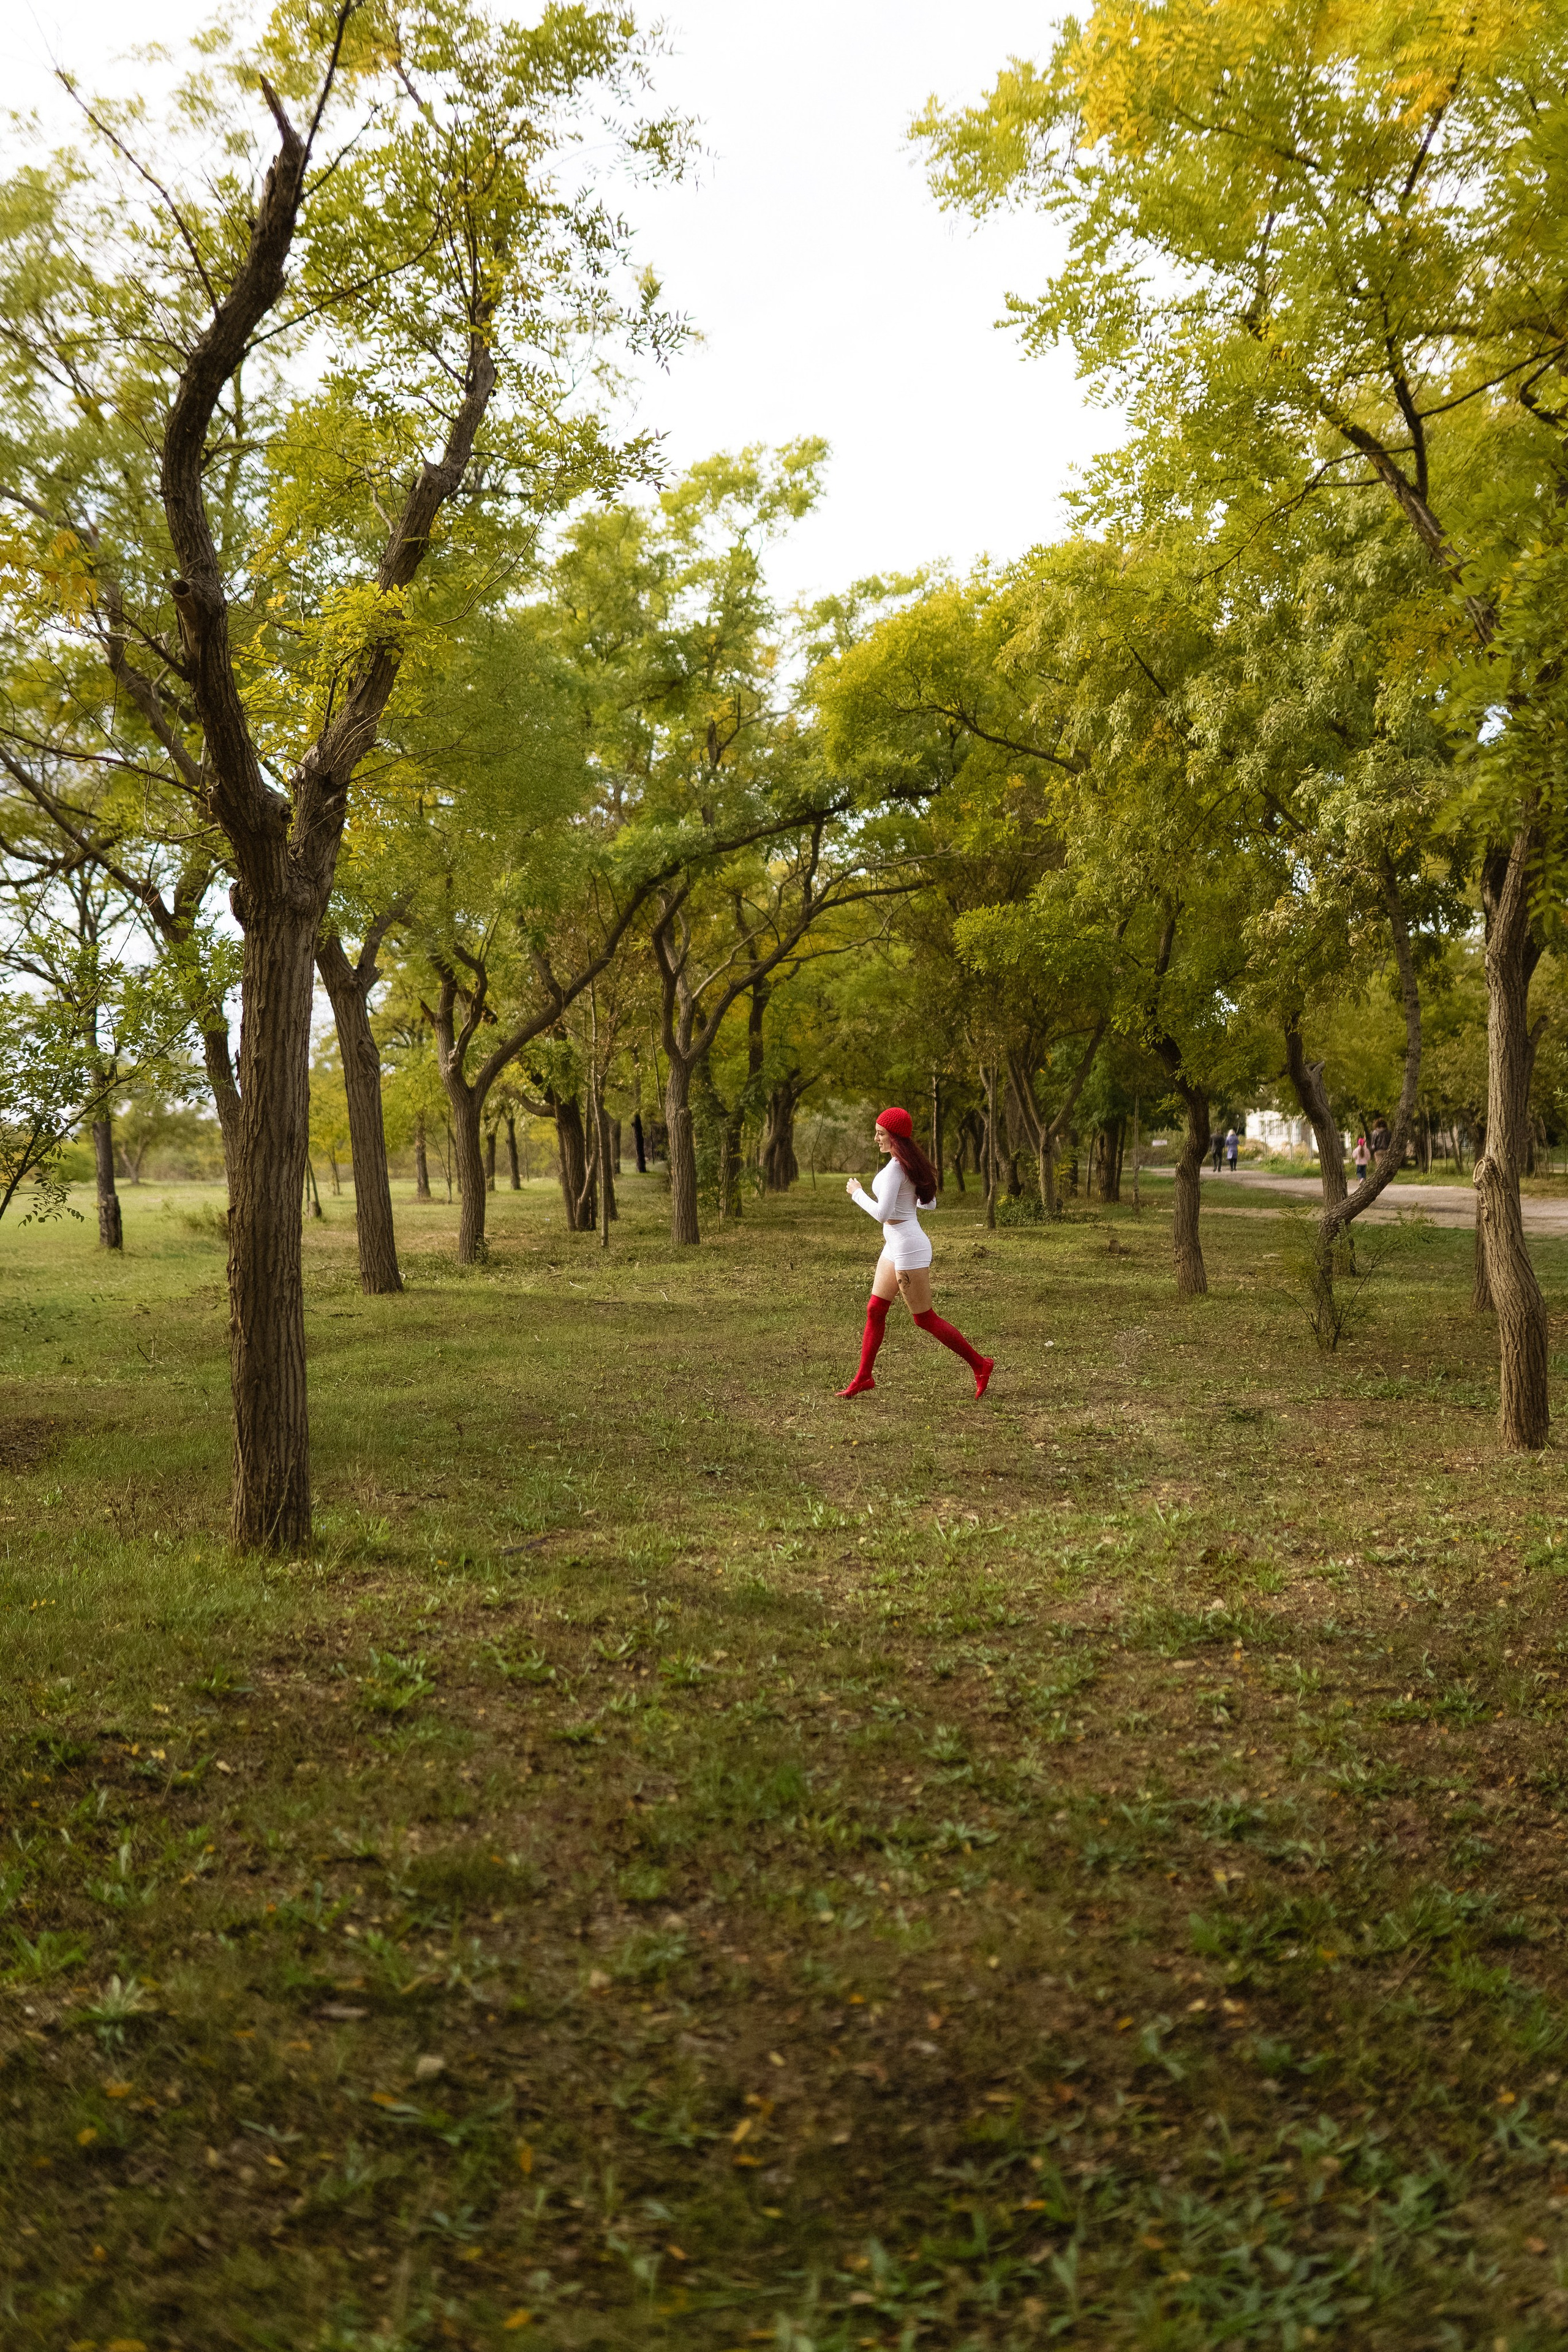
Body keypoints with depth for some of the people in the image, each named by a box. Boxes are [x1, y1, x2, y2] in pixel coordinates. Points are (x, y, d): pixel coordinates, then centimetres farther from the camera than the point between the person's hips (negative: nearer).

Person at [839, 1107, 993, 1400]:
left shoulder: (895, 1169, -21)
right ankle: (863, 1378, 18)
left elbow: (882, 1214, -26)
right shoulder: (911, 1164, 8)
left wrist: (858, 1193, -13)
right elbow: (928, 1203, 16)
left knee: (925, 1319, 0)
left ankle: (979, 1364, 9)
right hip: (896, 1247, 10)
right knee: (875, 1310, 12)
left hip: (908, 1250, -10)